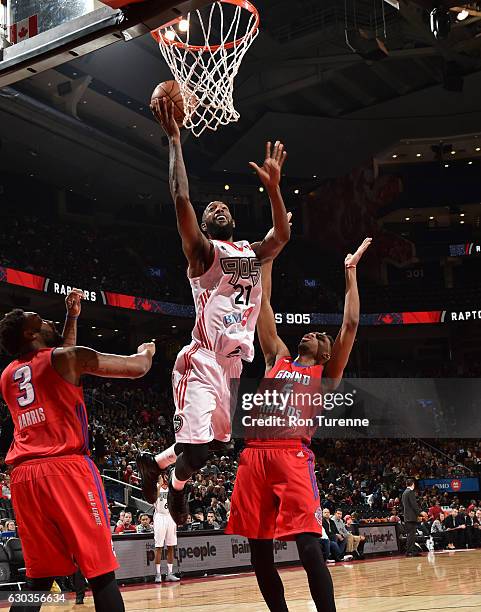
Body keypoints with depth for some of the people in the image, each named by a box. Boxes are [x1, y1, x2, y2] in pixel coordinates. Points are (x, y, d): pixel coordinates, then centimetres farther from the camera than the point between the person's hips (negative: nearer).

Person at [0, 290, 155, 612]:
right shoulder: (65, 356, 1)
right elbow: (137, 368, 2)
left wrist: (72, 318, 41)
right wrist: (146, 351, 25)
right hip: (66, 469, -6)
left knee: (38, 578, 13)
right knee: (102, 572, -3)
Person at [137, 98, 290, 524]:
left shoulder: (252, 253, 20)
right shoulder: (203, 250, -1)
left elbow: (282, 235, 23)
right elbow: (181, 199, -13)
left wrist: (272, 185, 16)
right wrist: (174, 140, -10)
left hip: (234, 363, 8)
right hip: (203, 360, -8)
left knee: (217, 441, 18)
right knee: (196, 448, -17)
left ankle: (153, 462, 39)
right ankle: (177, 487, 15)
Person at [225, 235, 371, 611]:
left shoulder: (326, 375, 15)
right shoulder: (278, 359, 25)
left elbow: (350, 324, 8)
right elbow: (264, 306, 24)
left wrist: (350, 273, 12)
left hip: (293, 454, -4)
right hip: (255, 454, 4)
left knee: (309, 547, -15)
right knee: (258, 549, 7)